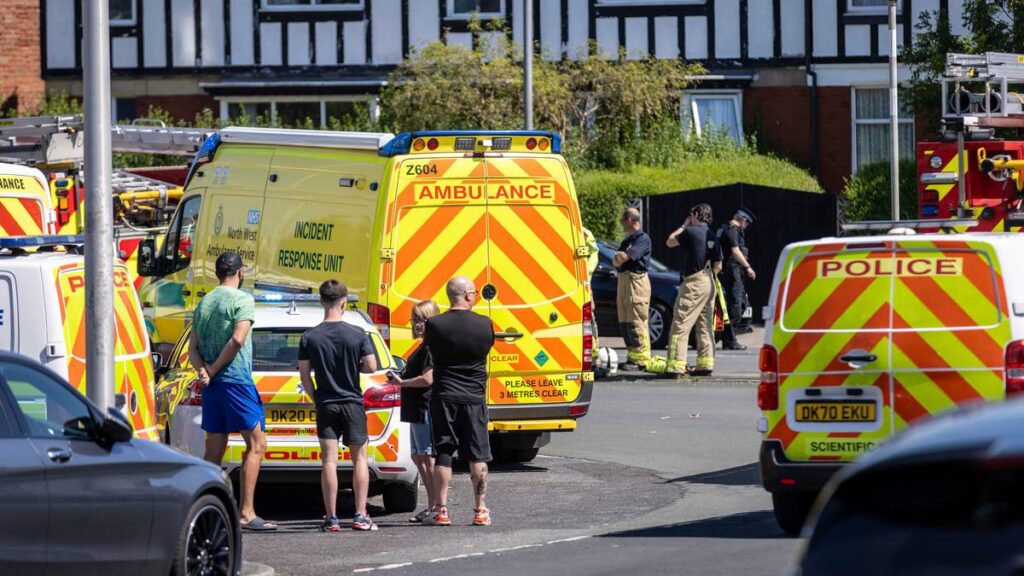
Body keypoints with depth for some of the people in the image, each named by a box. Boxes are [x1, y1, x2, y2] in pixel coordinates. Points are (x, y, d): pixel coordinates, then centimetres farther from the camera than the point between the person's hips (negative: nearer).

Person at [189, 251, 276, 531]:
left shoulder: (204, 303, 16)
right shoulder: (242, 300, -6)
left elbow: (193, 348, 11)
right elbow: (237, 339, -19)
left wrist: (203, 370, -5)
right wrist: (214, 369, -11)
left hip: (212, 385, 7)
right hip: (236, 380, -7)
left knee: (214, 451, 10)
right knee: (256, 445, -3)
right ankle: (246, 513, -10)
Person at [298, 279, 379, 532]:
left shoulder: (309, 337, -4)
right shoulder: (357, 334, -8)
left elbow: (304, 374, -1)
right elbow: (371, 366, -7)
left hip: (325, 404, 1)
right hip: (352, 402, -1)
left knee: (329, 460, 0)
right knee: (359, 457, 8)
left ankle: (331, 518, -3)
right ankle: (361, 516, 3)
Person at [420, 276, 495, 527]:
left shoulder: (435, 325, -9)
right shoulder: (484, 325, -6)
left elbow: (430, 349, 6)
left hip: (444, 397, 0)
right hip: (474, 398, 1)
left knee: (442, 455, 4)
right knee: (477, 455, 7)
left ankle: (441, 510, 2)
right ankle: (480, 511, 7)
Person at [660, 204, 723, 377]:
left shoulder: (691, 232, -10)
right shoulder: (712, 236, 12)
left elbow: (670, 242, 2)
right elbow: (718, 264, 14)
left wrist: (683, 226, 10)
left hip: (693, 283, -8)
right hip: (709, 282, 8)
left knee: (681, 324, -8)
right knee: (705, 326, 12)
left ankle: (676, 365, -13)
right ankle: (705, 363, 11)